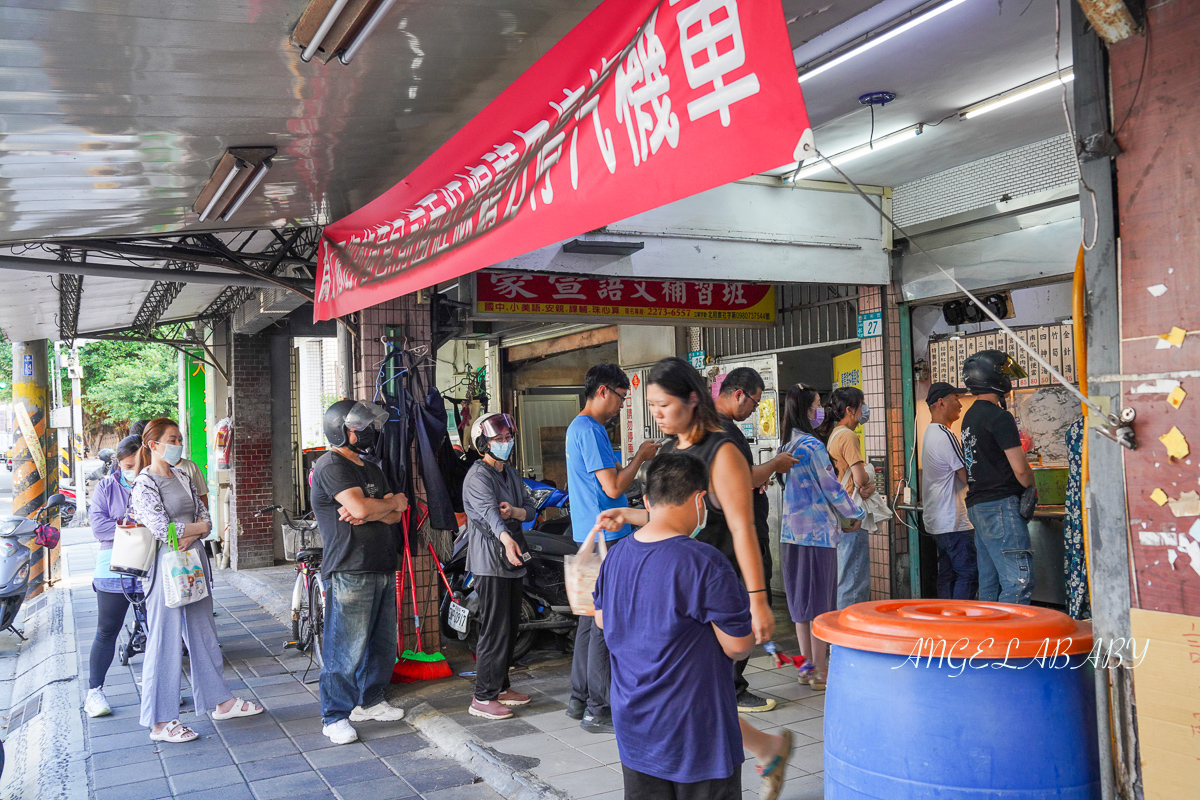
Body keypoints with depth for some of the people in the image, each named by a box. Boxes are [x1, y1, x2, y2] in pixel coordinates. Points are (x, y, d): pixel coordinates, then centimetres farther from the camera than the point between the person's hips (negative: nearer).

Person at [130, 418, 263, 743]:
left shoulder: (183, 477, 12)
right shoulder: (144, 484, -10)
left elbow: (204, 515, 8)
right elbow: (163, 529, -19)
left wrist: (190, 535, -12)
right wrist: (200, 527, -5)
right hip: (166, 566, -8)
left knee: (204, 634, 15)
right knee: (165, 641, -1)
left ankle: (221, 701, 26)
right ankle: (160, 722, 8)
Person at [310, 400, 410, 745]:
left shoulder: (371, 470, 19)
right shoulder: (331, 466, -9)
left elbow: (396, 515, 11)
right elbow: (361, 506, -22)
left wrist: (369, 513, -11)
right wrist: (392, 503, -3)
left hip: (382, 568, 9)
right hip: (349, 572, -9)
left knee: (383, 641, 15)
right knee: (346, 648, -5)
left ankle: (370, 701, 29)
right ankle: (335, 716, 6)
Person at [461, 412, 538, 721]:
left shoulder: (510, 473, 15)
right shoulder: (478, 476, -13)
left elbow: (531, 508, 9)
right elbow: (488, 511, -31)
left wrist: (514, 511, -15)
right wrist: (506, 538, -49)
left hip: (512, 561, 9)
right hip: (489, 561, -9)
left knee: (510, 627, 15)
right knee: (495, 629, -9)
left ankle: (501, 686, 27)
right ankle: (483, 698, -2)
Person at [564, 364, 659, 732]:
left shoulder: (577, 427, 17)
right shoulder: (590, 430, -16)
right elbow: (613, 488, -20)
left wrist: (635, 460, 12)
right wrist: (640, 457, -7)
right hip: (605, 537, -11)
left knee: (591, 619, 16)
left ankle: (579, 699, 24)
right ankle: (597, 711, 2)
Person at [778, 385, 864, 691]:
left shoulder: (788, 445, 11)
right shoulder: (812, 445, -15)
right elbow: (831, 486, -12)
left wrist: (840, 515, 20)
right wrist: (855, 515, 4)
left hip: (793, 530, 8)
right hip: (818, 529, -8)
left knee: (801, 597, 13)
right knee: (820, 600, -2)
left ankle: (808, 664, 21)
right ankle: (820, 671, 4)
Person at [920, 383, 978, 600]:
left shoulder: (930, 433, 16)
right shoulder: (946, 436, -17)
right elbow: (969, 477, -16)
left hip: (937, 521, 10)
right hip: (954, 522, -10)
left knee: (947, 574, 11)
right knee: (969, 573, -7)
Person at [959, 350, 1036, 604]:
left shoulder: (970, 416, 16)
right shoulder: (999, 417, -12)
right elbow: (1020, 469, -13)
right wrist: (1032, 489, 5)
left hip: (976, 505, 10)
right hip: (1000, 506, -9)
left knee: (989, 581, 12)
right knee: (1019, 581, -9)